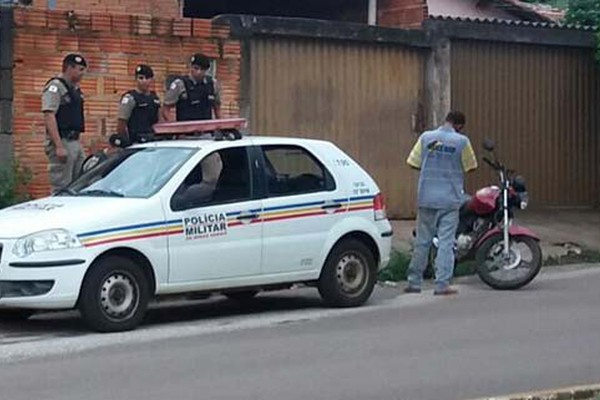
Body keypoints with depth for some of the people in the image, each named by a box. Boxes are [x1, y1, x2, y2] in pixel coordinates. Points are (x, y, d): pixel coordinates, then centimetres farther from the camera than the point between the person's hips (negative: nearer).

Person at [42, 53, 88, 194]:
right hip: (62, 142, -9)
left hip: (75, 142, 9)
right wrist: (59, 146, -24)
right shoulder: (55, 87, -10)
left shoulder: (75, 89, 18)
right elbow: (49, 116, -18)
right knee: (62, 189, -9)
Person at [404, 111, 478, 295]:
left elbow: (413, 162, 4)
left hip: (426, 198, 3)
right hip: (450, 198, -3)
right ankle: (442, 284, -3)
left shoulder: (426, 137, 1)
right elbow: (470, 166, 3)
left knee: (422, 241, 9)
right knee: (446, 242, 0)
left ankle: (414, 282, 12)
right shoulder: (461, 141, -6)